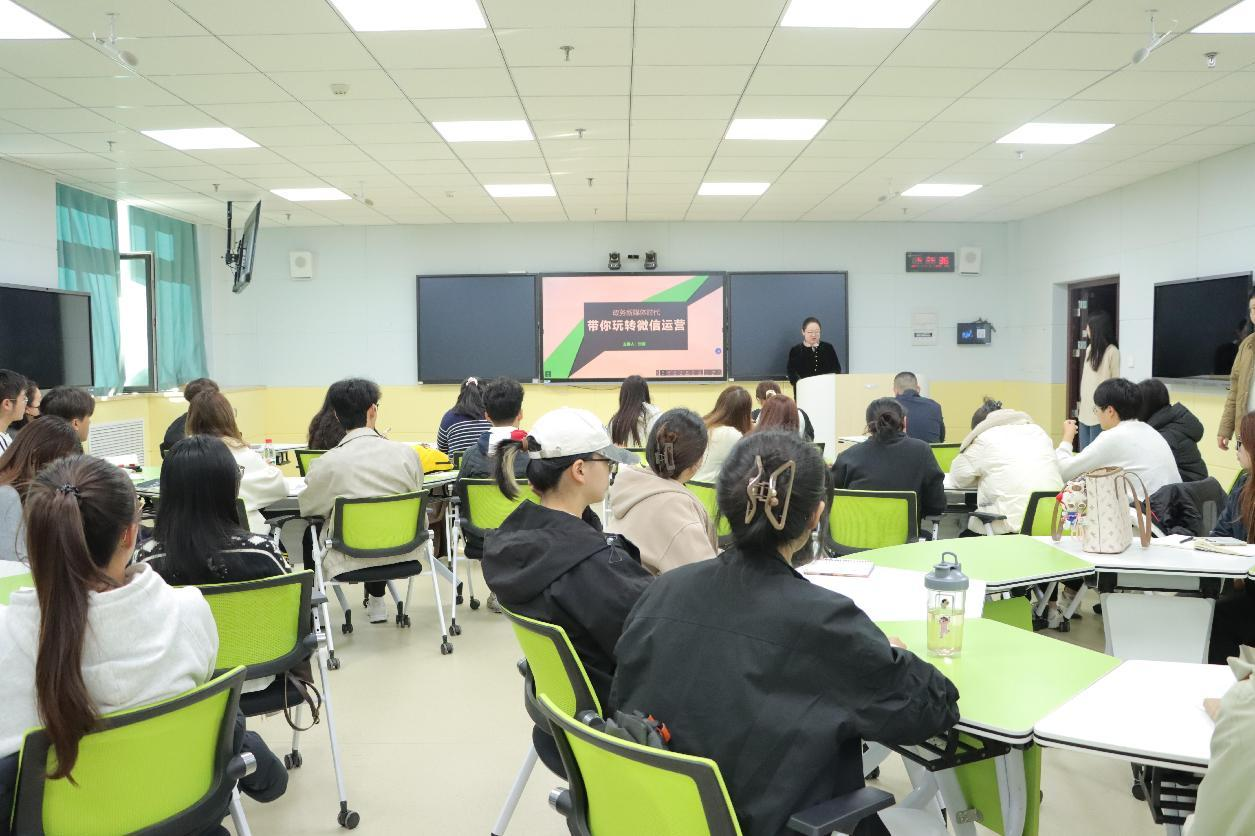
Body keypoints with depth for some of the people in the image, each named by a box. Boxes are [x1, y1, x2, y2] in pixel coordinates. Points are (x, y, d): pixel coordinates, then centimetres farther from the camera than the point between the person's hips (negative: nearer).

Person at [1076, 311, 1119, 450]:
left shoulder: (1112, 351, -8)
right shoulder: (1090, 349, 14)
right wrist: (1080, 403, 14)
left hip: (1099, 412, -7)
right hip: (1085, 411, 7)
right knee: (1083, 451, 9)